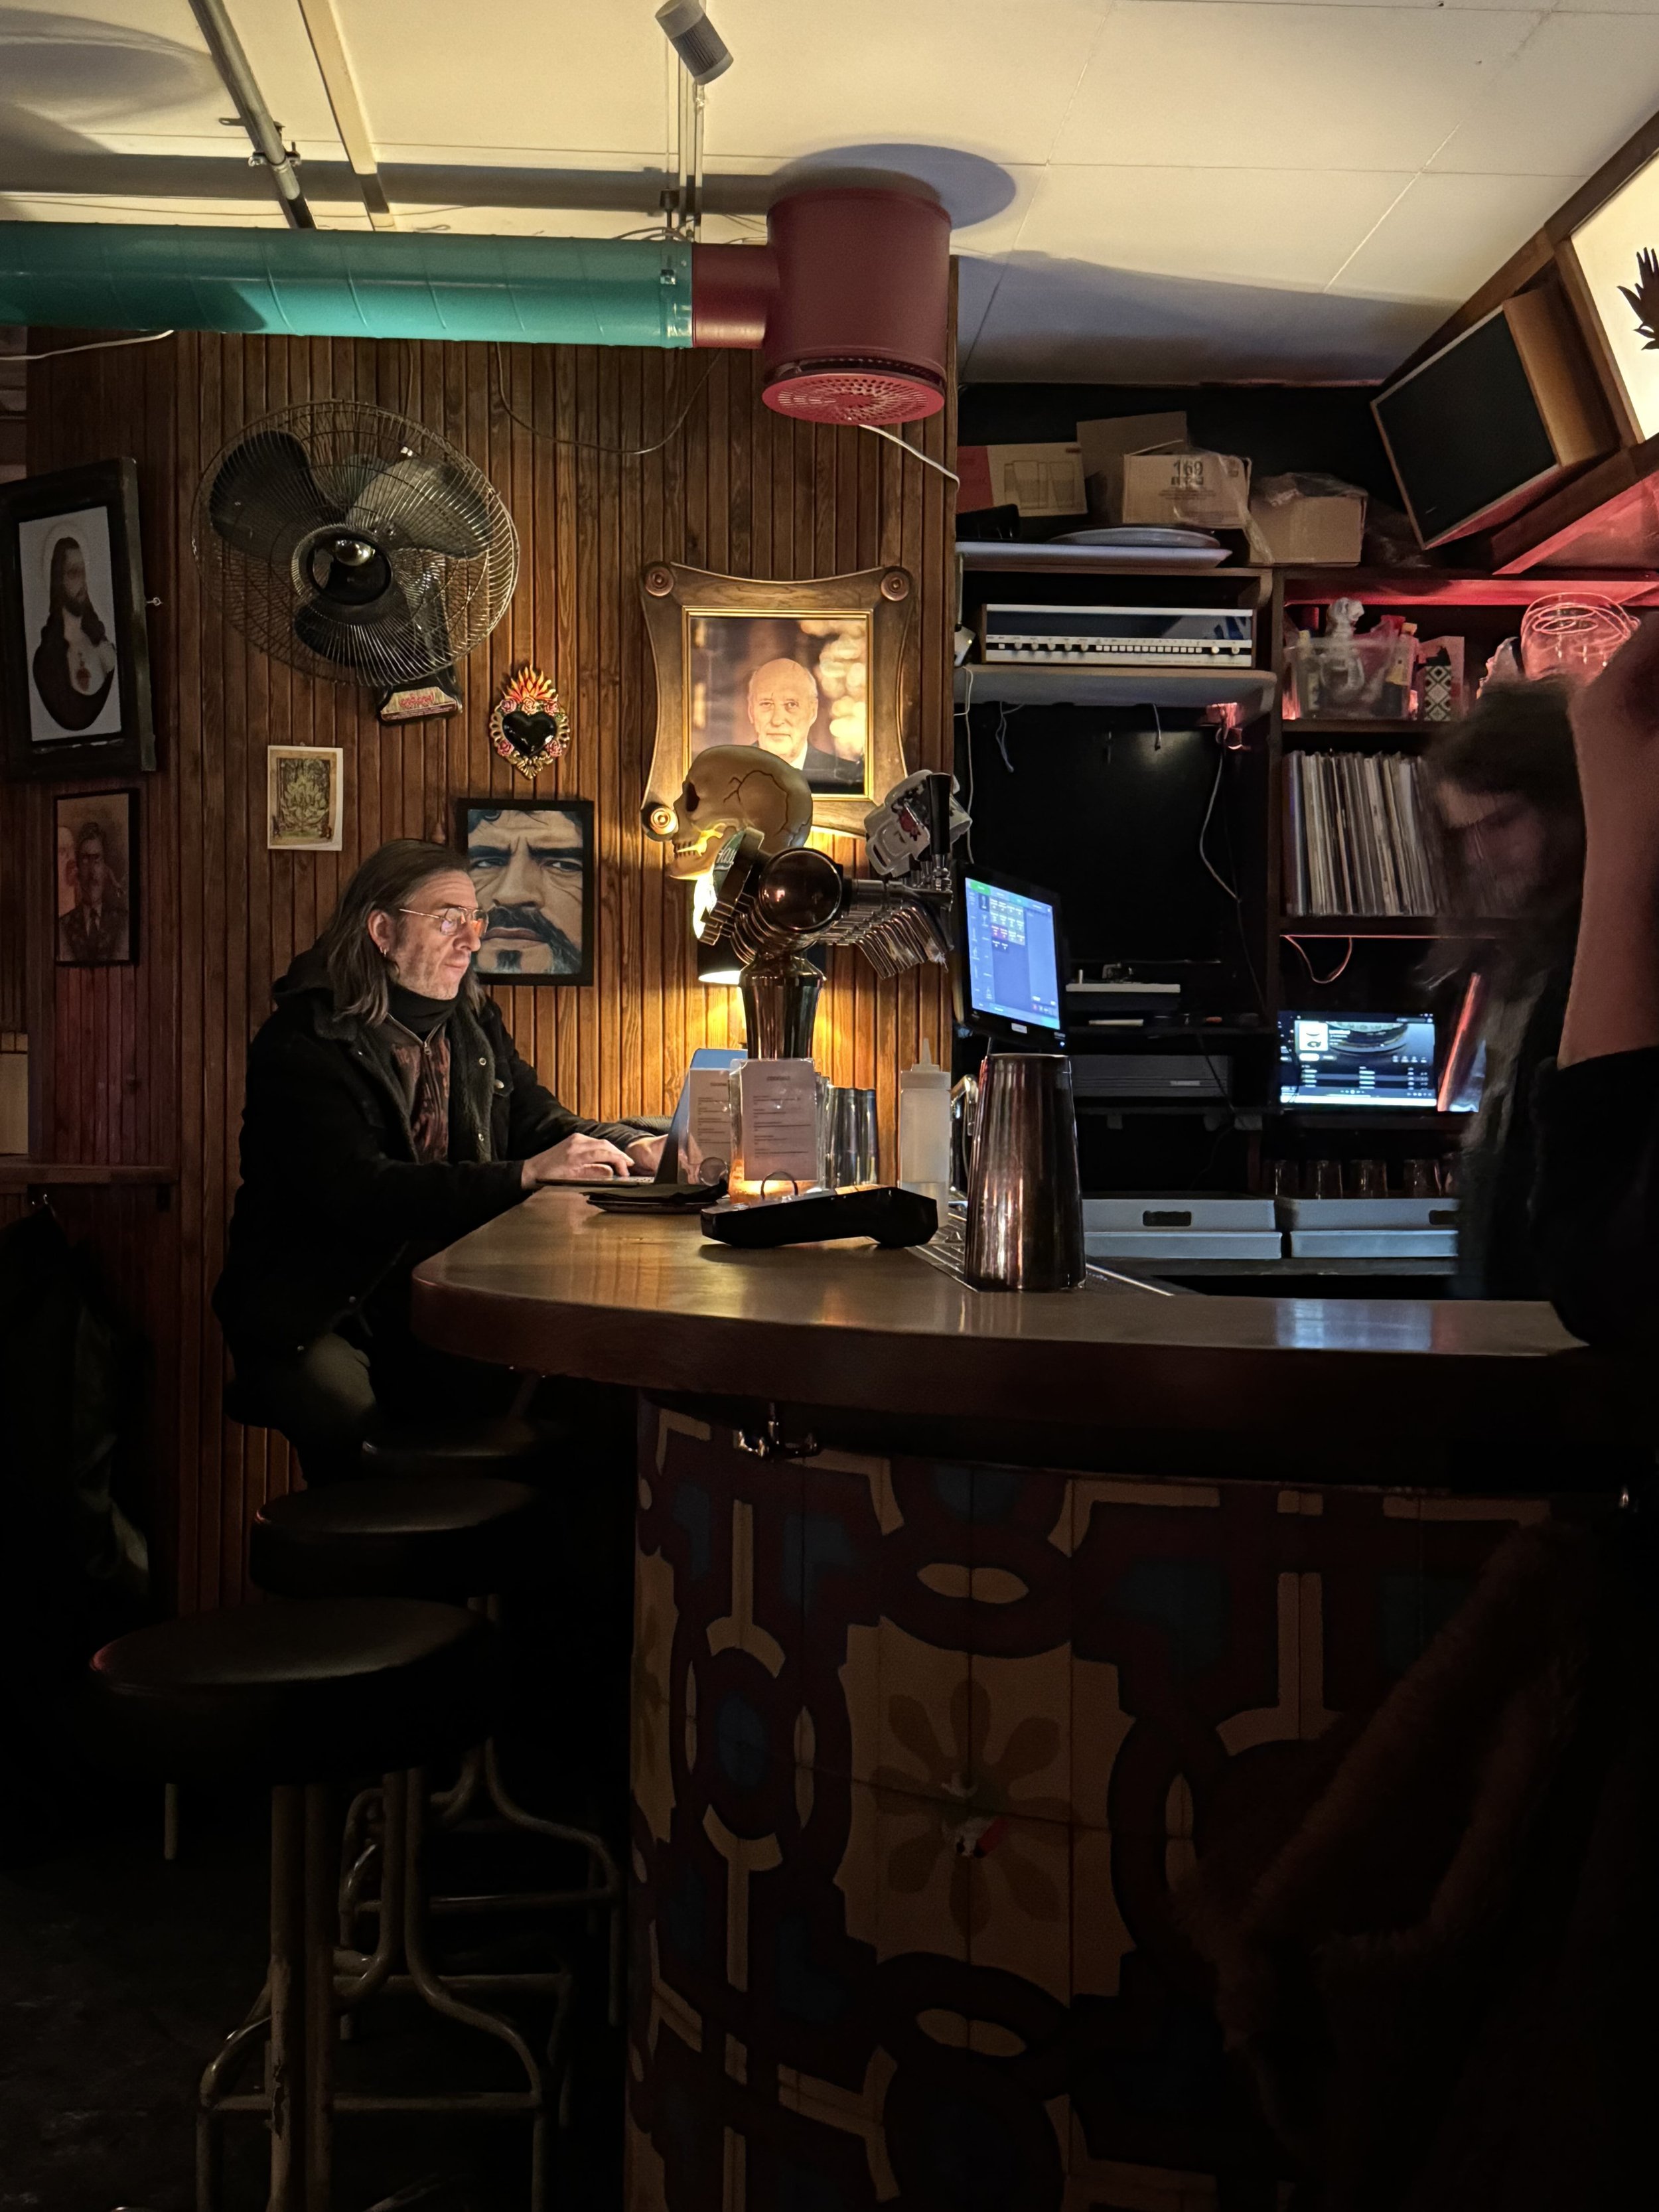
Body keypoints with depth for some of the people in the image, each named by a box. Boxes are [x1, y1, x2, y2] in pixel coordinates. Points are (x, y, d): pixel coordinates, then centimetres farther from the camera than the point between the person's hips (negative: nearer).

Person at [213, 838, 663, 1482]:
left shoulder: (475, 1026, 12)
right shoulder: (304, 1042, -10)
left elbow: (540, 1121, 16)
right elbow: (358, 1193, -22)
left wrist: (632, 1147, -6)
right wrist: (524, 1174, -27)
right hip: (311, 1318, -5)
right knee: (367, 1447, -31)